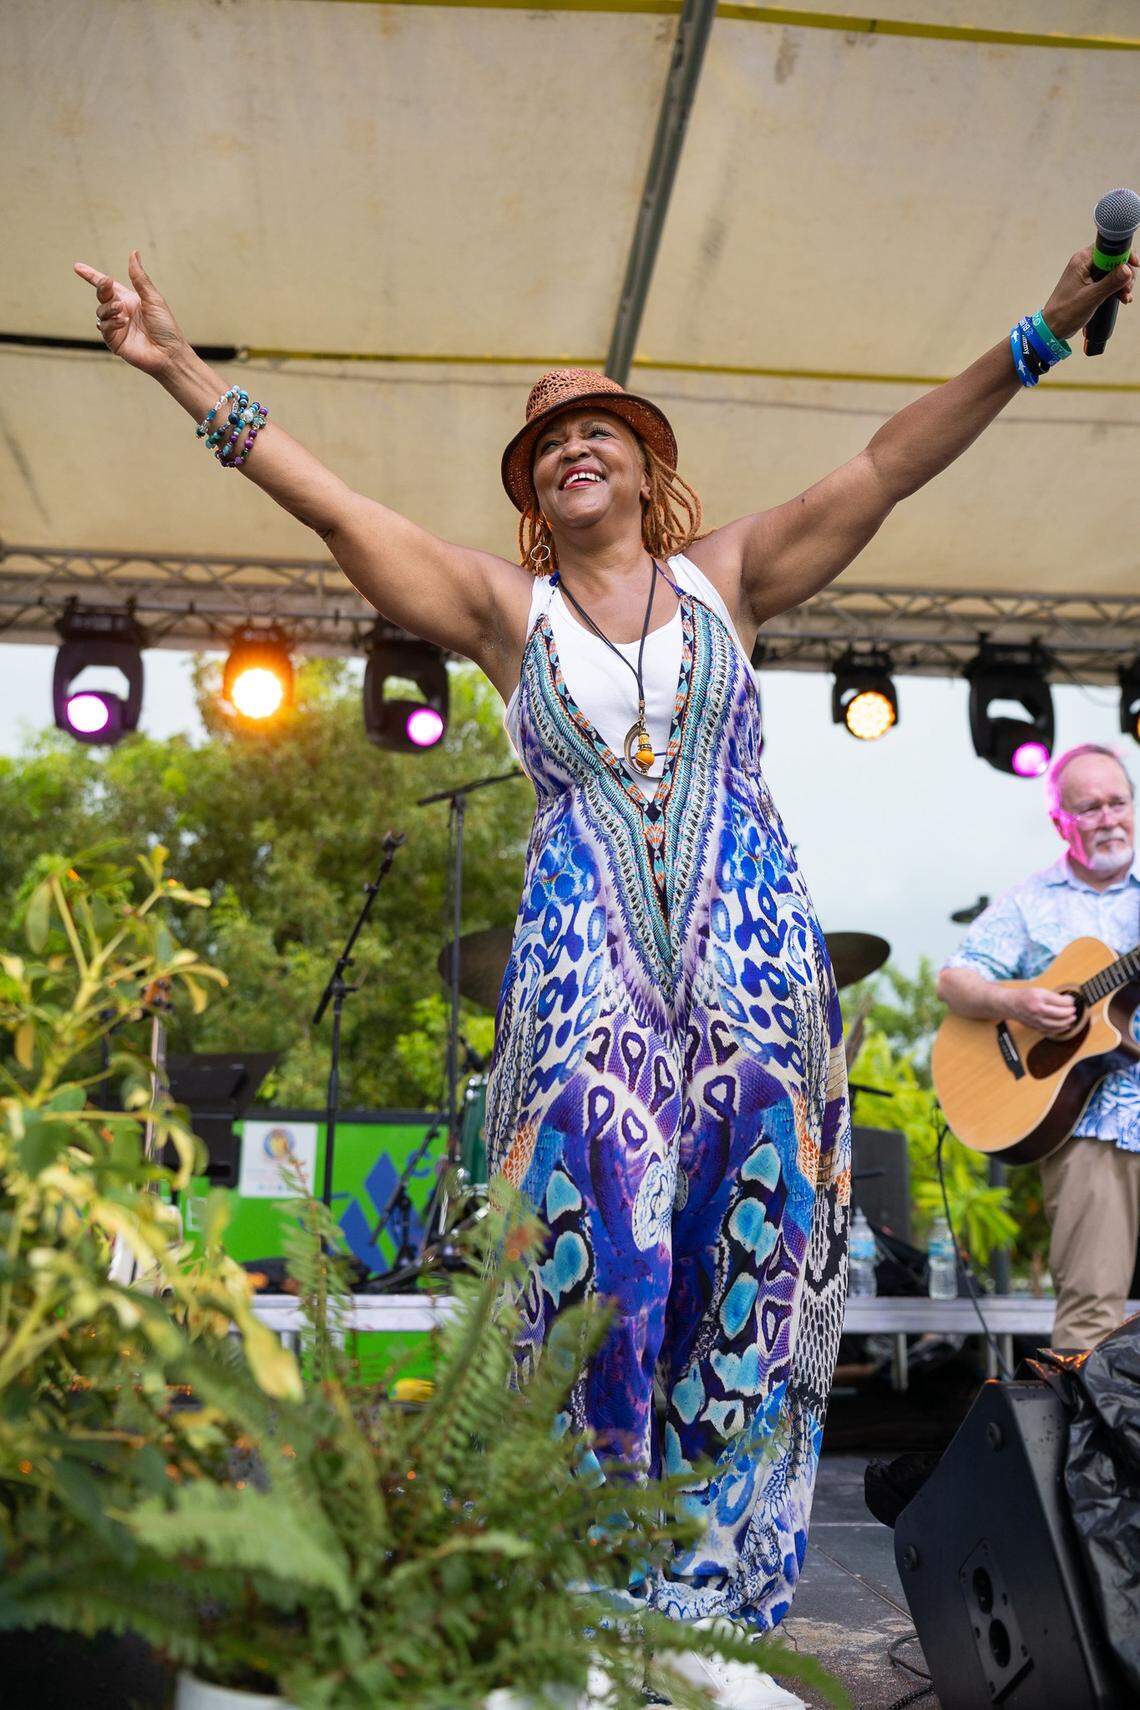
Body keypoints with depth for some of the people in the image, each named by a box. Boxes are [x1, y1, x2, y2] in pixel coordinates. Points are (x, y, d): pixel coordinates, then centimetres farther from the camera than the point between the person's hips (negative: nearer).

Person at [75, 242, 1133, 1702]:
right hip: (585, 966, -1)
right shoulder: (507, 609, 12)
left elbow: (888, 464, 10)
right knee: (596, 1256, -4)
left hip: (752, 953, 1)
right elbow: (336, 508, 6)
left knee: (745, 1259, 1)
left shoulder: (727, 577, 14)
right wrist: (184, 374, 2)